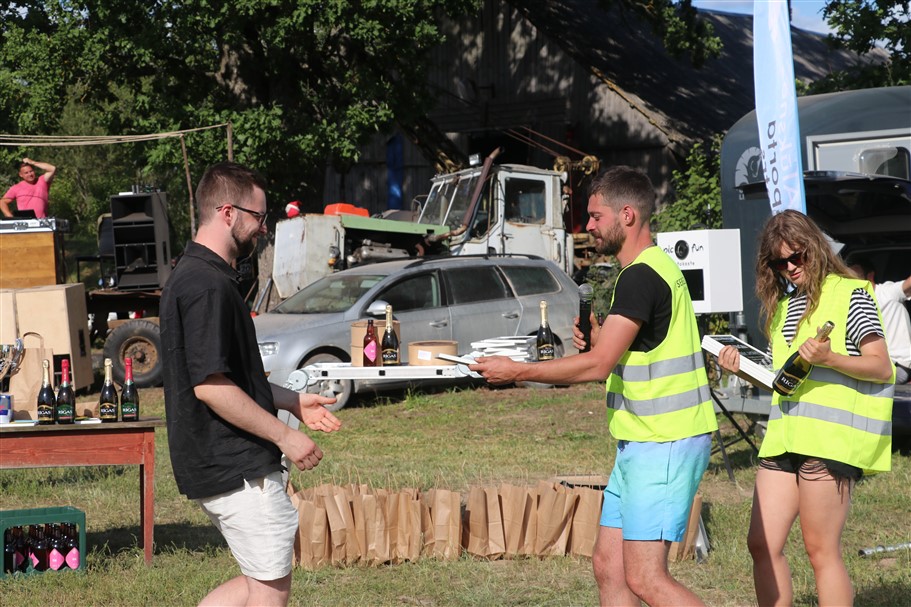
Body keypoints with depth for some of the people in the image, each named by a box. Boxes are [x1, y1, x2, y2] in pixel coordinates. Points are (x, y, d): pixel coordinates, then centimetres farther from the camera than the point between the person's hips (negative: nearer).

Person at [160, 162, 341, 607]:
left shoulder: (196, 276, 14)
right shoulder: (207, 286, -19)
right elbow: (210, 385, -24)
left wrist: (291, 401, 19)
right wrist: (284, 436, -18)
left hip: (223, 464, 10)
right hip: (236, 468, -10)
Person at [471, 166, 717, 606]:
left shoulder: (642, 275, -16)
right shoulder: (653, 269, 17)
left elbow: (598, 365, -21)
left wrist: (516, 371, -13)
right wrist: (597, 336, 7)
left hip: (663, 445, -11)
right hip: (640, 444, 11)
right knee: (608, 567, 9)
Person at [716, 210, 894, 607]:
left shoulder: (850, 295, -1)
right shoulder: (783, 305, 20)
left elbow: (882, 368, -7)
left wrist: (829, 358, -22)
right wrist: (743, 367, 9)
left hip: (830, 436, -7)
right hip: (784, 436, 7)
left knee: (820, 549, -6)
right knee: (762, 544, 2)